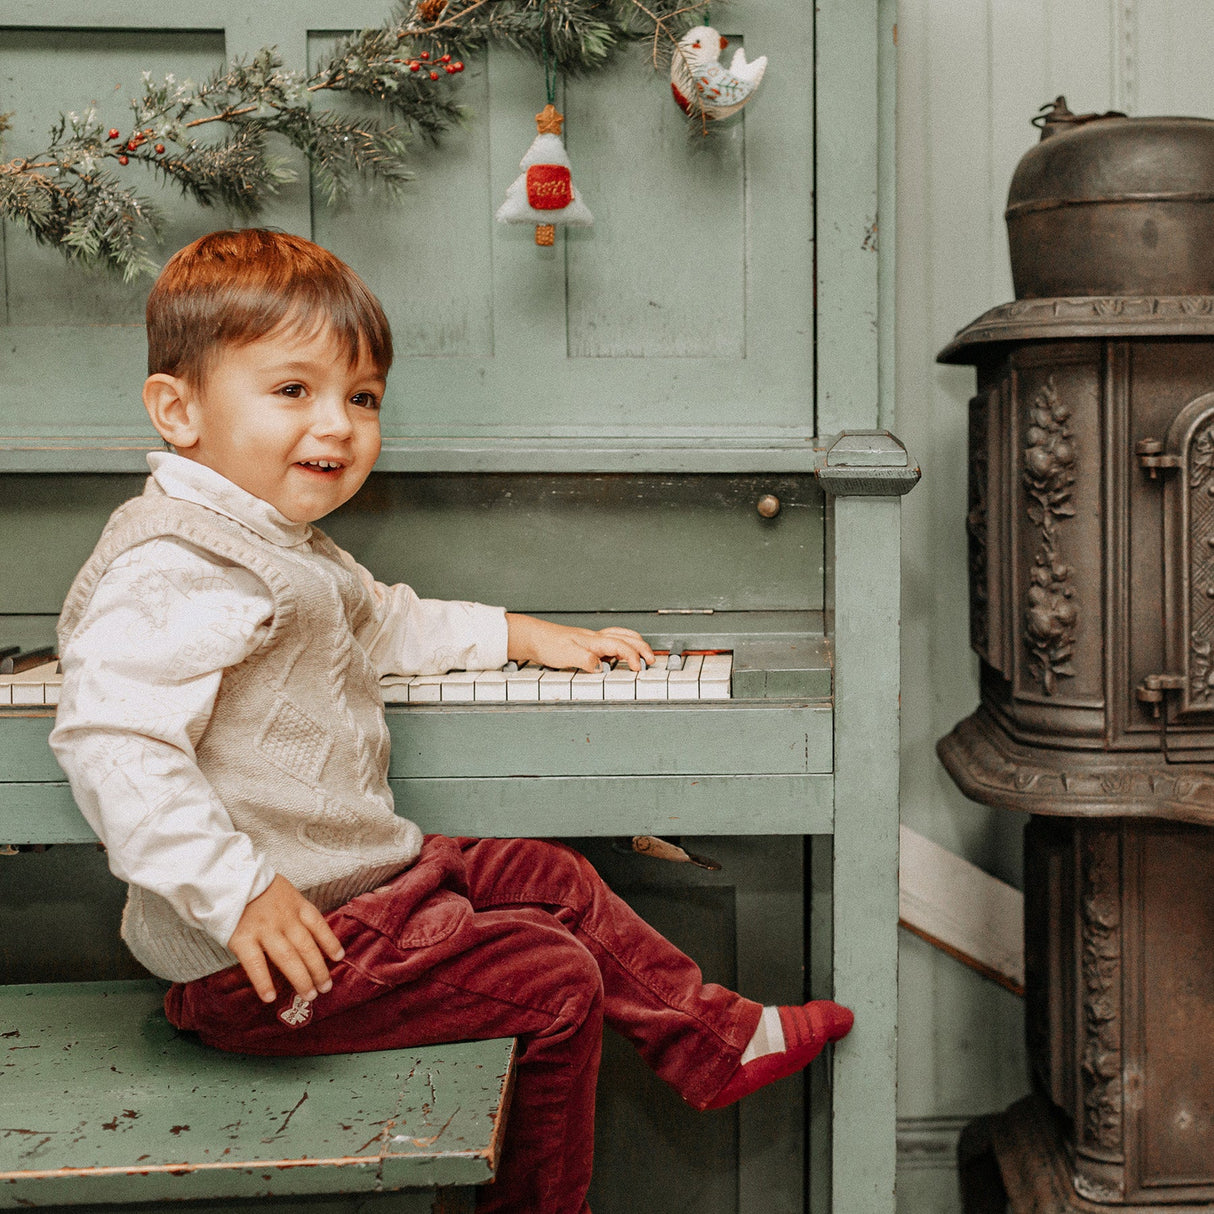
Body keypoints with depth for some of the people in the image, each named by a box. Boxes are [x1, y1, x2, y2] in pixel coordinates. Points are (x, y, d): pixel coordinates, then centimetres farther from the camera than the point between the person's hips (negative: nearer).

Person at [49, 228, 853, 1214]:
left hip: (359, 874, 11)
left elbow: (382, 621, 30)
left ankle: (716, 1042, 36)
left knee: (552, 879, 18)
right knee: (557, 982, -6)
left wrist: (519, 634, 30)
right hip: (260, 953, -11)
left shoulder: (286, 548, 13)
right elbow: (111, 741, -34)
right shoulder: (175, 574, -24)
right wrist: (236, 894, -36)